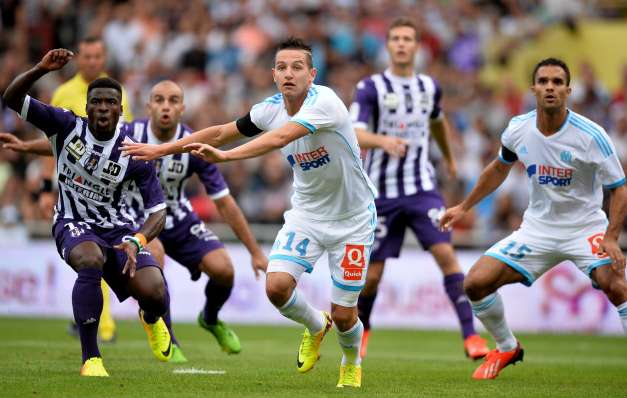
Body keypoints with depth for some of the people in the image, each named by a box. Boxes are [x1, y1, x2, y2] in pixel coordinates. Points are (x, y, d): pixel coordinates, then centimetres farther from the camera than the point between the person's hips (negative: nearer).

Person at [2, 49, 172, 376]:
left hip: (116, 226, 1)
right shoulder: (67, 127, -9)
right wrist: (40, 69, -31)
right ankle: (90, 359, -29)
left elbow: (158, 212, -10)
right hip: (73, 224, -1)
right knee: (91, 261, -38)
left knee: (154, 291, -21)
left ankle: (151, 319, 24)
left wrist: (136, 241, -30)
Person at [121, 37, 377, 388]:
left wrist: (225, 156, -50)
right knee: (277, 286, -18)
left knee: (343, 315, -3)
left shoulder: (324, 102, -26)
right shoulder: (272, 108, -6)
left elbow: (280, 137, -41)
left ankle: (352, 362, 34)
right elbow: (221, 132, 6)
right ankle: (315, 327, 17)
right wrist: (162, 149, 5)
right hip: (307, 213, 5)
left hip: (352, 220, -5)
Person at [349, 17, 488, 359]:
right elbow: (355, 133, -19)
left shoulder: (429, 87, 7)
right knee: (373, 274, 1)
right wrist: (384, 141, -40)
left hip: (422, 188, 2)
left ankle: (470, 335, -15)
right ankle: (362, 328, 31)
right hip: (382, 192, -2)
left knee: (446, 254, -16)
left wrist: (449, 157, 43)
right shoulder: (372, 87, -6)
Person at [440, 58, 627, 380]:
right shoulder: (518, 129, -6)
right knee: (475, 283, -7)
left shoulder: (590, 135, -19)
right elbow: (500, 168, 16)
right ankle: (507, 349, 20)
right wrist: (465, 206, 20)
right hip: (537, 229, 4)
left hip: (584, 228, -4)